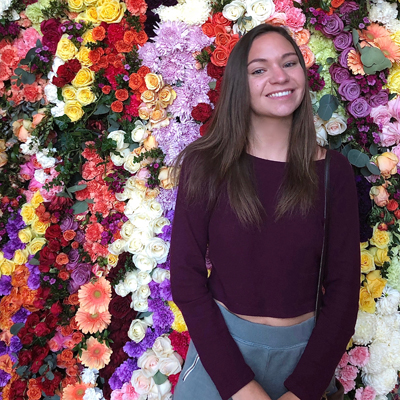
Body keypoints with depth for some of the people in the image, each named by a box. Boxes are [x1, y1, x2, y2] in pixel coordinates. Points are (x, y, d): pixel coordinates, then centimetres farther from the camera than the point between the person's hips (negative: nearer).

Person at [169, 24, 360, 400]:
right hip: (221, 343, -1)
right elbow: (186, 278, -11)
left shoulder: (332, 170, -8)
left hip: (306, 348, 2)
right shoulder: (205, 166, -12)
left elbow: (343, 287, -6)